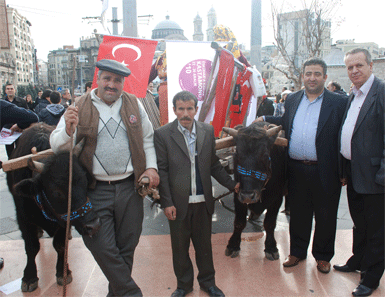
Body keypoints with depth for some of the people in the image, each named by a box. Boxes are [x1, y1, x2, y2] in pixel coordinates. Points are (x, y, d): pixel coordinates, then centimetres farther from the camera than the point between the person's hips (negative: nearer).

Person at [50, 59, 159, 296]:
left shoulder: (134, 105, 7)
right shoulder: (79, 108, 0)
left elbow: (147, 139, 13)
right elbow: (57, 145, -2)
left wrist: (151, 167, 1)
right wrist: (68, 129, -23)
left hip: (130, 187, 2)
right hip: (95, 190, -1)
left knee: (127, 245, 12)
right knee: (102, 246, -1)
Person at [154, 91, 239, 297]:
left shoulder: (208, 131, 4)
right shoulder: (163, 134, -5)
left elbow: (214, 165, 11)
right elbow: (162, 171, -5)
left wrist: (232, 184, 7)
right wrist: (166, 202, -8)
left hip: (203, 201, 2)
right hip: (178, 202, -2)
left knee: (204, 244, 15)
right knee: (180, 247, 13)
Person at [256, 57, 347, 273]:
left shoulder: (338, 103, -4)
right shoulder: (292, 99, 10)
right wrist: (265, 119, 16)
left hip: (324, 171, -3)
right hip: (296, 169, 3)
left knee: (325, 215, 11)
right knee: (298, 213, 16)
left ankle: (323, 256, 32)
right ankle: (297, 252, 34)